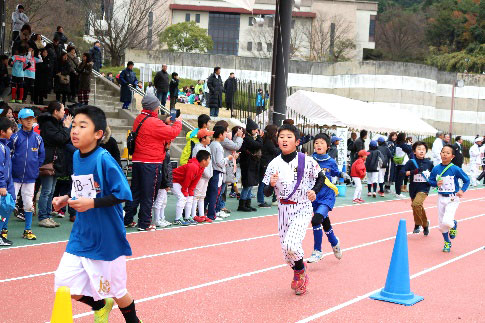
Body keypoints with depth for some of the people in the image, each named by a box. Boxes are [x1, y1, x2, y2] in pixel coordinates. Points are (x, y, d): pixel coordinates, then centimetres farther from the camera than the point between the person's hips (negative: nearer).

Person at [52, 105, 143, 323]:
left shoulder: (104, 160, -20)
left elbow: (123, 194, -22)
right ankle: (101, 305, 32)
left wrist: (92, 203, -28)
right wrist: (67, 199, 1)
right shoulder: (76, 156, 3)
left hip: (107, 240, -6)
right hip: (81, 237, 6)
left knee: (117, 292, 11)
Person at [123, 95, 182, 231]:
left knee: (135, 192, 15)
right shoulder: (153, 122, -18)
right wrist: (178, 122, 1)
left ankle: (127, 220, 19)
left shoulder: (138, 119, 9)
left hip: (137, 161, 8)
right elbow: (173, 133, -18)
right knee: (148, 194, 2)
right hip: (151, 163, -8)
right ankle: (144, 223, 8)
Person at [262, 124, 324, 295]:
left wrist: (314, 191, -11)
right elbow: (267, 193, -1)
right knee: (286, 249, 9)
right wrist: (271, 184, -22)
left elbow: (321, 177, 6)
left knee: (291, 244, -22)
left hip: (303, 209, -4)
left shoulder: (307, 161, -11)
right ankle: (300, 276, 37)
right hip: (284, 210, 4)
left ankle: (300, 269, 10)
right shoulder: (274, 164, -4)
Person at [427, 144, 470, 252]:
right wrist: (436, 183, -10)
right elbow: (430, 180, 11)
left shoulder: (455, 169, -12)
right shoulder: (436, 169, -2)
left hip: (453, 199, -4)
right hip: (441, 198, 4)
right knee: (441, 225, 9)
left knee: (447, 222, -20)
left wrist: (462, 190, -16)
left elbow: (466, 180, -2)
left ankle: (454, 224, 18)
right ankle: (447, 243, 32)